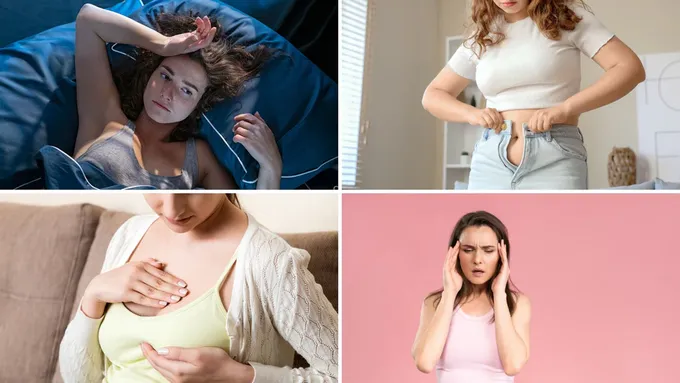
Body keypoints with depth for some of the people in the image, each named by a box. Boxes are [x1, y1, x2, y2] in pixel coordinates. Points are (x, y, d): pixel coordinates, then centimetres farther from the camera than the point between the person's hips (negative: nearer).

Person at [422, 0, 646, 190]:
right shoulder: (480, 37, 15)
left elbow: (631, 68, -3)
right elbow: (432, 96, 21)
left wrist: (564, 109, -14)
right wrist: (472, 114, 0)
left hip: (555, 162, -3)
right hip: (491, 164, 4)